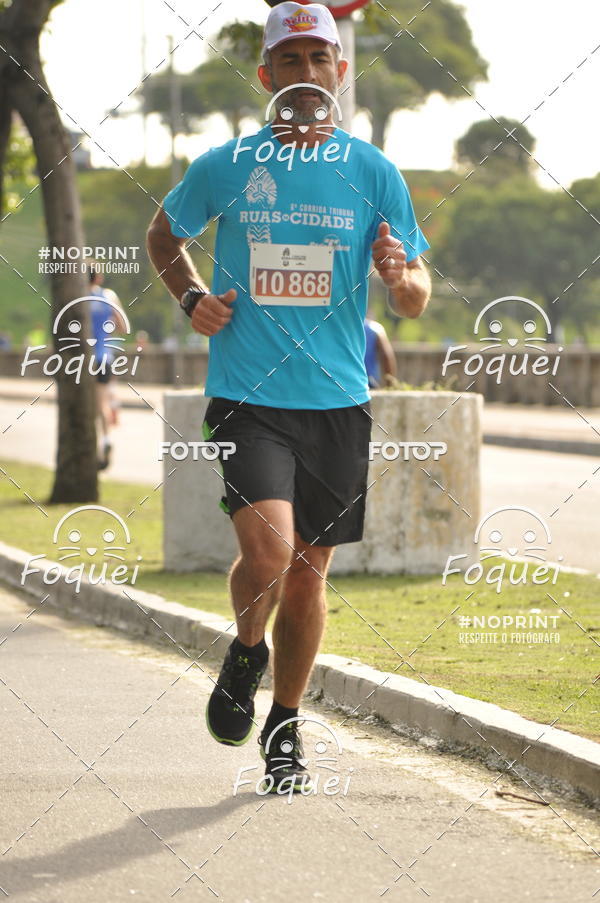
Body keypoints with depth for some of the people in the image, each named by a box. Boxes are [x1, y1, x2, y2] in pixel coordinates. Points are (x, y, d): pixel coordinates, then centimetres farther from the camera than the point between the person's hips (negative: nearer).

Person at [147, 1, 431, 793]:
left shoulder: (374, 173, 3)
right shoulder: (223, 168, 2)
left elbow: (416, 299, 6)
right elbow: (164, 232, 21)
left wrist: (402, 279, -18)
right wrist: (191, 299, 2)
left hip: (337, 401, 2)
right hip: (246, 397, -2)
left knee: (309, 571, 8)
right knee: (269, 548, -20)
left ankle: (285, 727, 28)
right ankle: (245, 650, 13)